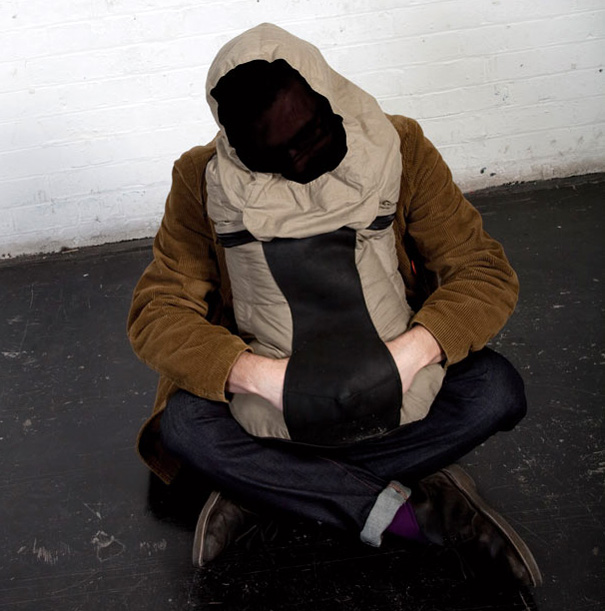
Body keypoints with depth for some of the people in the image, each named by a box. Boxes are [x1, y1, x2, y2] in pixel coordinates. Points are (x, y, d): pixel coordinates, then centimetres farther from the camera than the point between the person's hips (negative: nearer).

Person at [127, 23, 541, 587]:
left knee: (497, 391, -25)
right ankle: (415, 513, -23)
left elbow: (486, 272, -9)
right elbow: (156, 312, -12)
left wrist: (410, 351, -28)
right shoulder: (205, 180, -10)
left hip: (394, 384, 1)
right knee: (183, 424, -28)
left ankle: (264, 488, -21)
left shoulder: (396, 149, -10)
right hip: (271, 392, 0)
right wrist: (258, 373, -29)